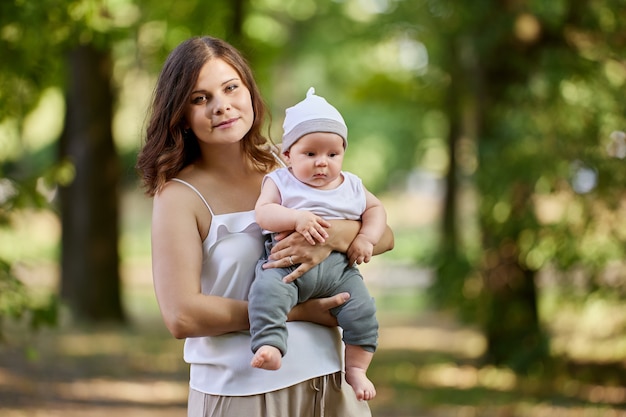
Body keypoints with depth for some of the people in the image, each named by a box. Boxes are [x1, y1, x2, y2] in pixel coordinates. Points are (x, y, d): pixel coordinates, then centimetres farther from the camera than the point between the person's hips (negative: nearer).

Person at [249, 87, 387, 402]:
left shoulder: (351, 187, 14)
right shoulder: (280, 182, 4)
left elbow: (375, 209, 19)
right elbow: (263, 213, -9)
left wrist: (366, 239, 0)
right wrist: (297, 218, -25)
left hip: (338, 269, 3)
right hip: (287, 266, -2)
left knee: (362, 310, -16)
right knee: (266, 291, -33)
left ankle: (355, 368, 0)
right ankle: (269, 347, -36)